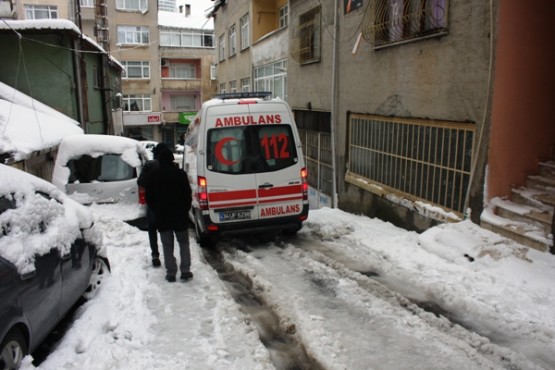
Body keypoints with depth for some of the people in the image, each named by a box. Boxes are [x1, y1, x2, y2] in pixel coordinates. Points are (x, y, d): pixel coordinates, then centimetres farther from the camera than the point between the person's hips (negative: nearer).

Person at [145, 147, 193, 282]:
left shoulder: (152, 176, 0)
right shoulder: (180, 173, -6)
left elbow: (148, 197, 4)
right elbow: (188, 194, -4)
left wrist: (156, 210, 15)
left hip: (162, 216, 1)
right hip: (180, 215, -1)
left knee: (167, 245, 8)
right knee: (184, 242, 12)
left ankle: (171, 273, 9)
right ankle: (185, 271, 7)